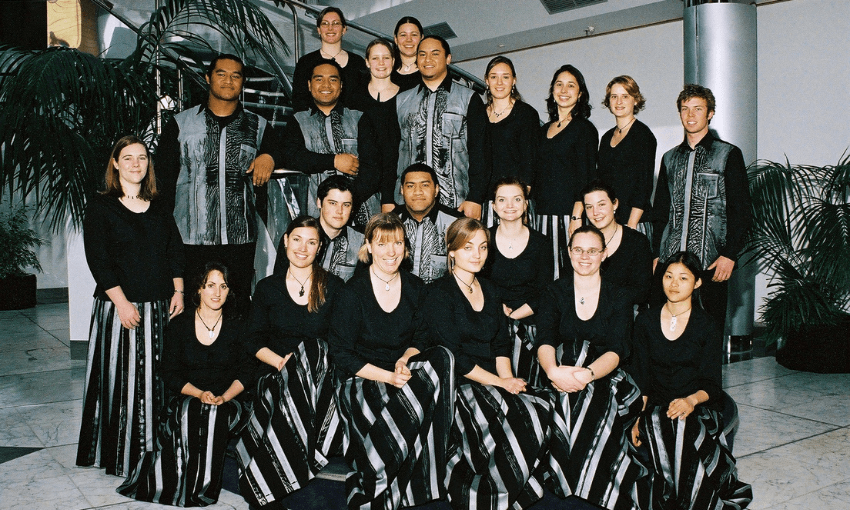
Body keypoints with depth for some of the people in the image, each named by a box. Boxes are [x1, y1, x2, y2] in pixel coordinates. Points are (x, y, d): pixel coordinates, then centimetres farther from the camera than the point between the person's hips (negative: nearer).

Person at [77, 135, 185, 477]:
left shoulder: (159, 207, 13)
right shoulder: (100, 206, -1)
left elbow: (175, 250, 11)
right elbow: (97, 259, -8)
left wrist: (178, 291, -2)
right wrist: (122, 302, -16)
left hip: (159, 307, 4)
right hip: (118, 306, -4)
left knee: (157, 378, 8)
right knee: (121, 378, 0)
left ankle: (153, 448, 20)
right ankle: (121, 454, 12)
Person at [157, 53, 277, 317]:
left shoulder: (258, 127, 11)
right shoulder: (180, 124, 9)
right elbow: (163, 181, 9)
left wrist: (270, 157, 0)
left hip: (241, 239, 1)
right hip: (191, 239, -1)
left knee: (239, 310, 2)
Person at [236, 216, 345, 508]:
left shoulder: (333, 287, 6)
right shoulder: (267, 288, 10)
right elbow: (253, 341, 8)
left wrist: (296, 364, -11)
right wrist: (282, 362, -10)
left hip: (320, 375, 0)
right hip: (276, 374, 0)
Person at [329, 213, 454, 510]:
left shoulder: (415, 288, 6)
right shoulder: (354, 292, -8)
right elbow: (342, 356, -8)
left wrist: (406, 360, -9)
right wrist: (388, 376, -19)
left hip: (404, 373, 5)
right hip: (361, 381, -5)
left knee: (441, 358, -29)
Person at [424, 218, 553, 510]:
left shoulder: (490, 291, 18)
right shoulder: (440, 293, -4)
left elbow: (502, 345, 16)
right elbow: (452, 357, -11)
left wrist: (508, 379, -4)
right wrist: (498, 383, -13)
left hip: (494, 383, 7)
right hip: (456, 386, -6)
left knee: (542, 408, -22)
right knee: (515, 421, -30)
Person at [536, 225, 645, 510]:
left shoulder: (618, 296, 6)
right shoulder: (557, 292, 10)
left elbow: (616, 350, -6)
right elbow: (545, 340, -4)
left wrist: (588, 374, -28)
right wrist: (553, 370, -28)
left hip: (604, 377, -1)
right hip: (561, 374, 1)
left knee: (595, 414, -34)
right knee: (563, 414, -33)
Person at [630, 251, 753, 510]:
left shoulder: (706, 325, 3)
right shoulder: (645, 321, 8)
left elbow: (711, 384, 0)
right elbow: (641, 377, 6)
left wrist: (691, 400, -23)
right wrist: (638, 415, -10)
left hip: (698, 406, -1)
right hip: (656, 406, 1)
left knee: (686, 430, -35)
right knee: (658, 433, -33)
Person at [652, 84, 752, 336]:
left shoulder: (728, 154, 4)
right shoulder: (670, 158, 17)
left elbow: (741, 211, -1)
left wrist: (729, 255, -10)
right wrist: (656, 254, 10)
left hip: (711, 262, -3)